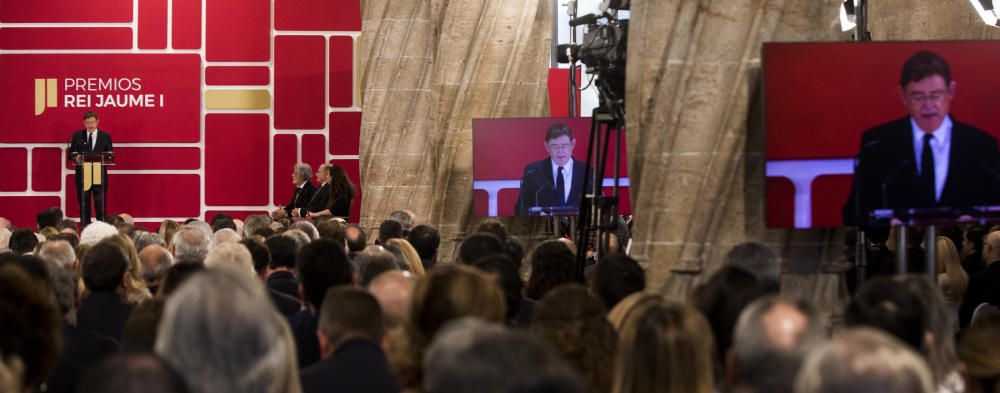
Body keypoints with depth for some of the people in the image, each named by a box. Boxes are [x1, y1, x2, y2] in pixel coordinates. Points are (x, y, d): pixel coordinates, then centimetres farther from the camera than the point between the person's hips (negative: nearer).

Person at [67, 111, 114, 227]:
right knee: (84, 205, 7)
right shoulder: (77, 136, 6)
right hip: (82, 175, 1)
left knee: (101, 206, -2)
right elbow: (70, 153, 7)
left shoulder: (106, 137, 5)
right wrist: (75, 157, -15)